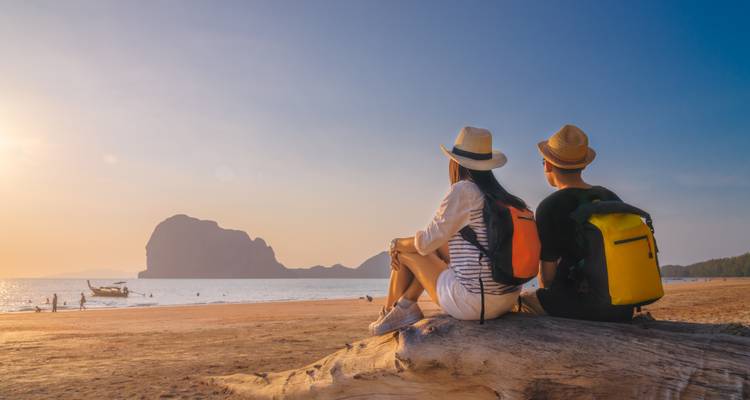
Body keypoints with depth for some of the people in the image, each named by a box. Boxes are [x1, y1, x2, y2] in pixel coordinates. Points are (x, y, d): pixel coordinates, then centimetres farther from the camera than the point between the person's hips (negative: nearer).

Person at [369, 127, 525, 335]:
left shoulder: (463, 190, -14)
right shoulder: (503, 197, 9)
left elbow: (427, 241, -8)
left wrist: (397, 244, 12)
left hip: (470, 303, -8)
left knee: (402, 250, 11)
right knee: (437, 247, 20)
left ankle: (390, 311, 31)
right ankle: (406, 305, 17)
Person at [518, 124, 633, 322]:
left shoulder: (549, 208, -13)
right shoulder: (612, 198, 6)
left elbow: (547, 274, -8)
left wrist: (546, 294, 14)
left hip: (579, 306, -6)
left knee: (523, 299, 18)